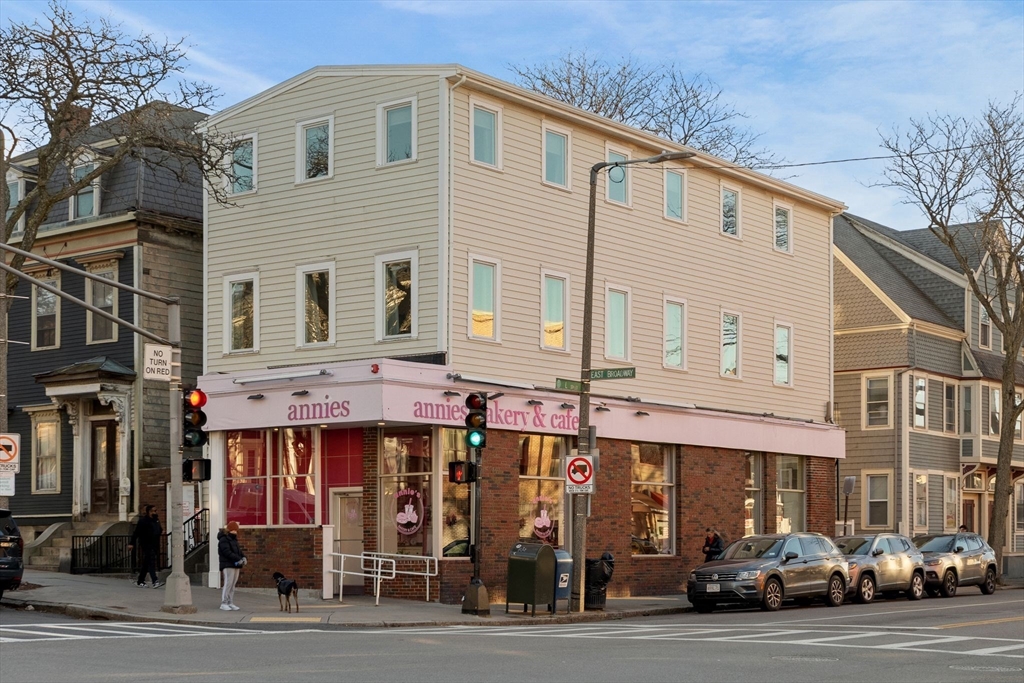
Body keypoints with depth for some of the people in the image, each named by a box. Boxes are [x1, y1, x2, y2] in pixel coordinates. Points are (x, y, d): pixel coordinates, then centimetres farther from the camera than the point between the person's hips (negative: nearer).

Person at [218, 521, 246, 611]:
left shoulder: (234, 540, 21)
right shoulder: (223, 540, -7)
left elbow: (238, 551, 20)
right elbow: (227, 552, -19)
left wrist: (243, 557, -2)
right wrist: (238, 559, -25)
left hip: (235, 565, 8)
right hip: (228, 565, -8)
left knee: (232, 584, 6)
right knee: (228, 583, -12)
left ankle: (230, 603, 7)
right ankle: (224, 603, -11)